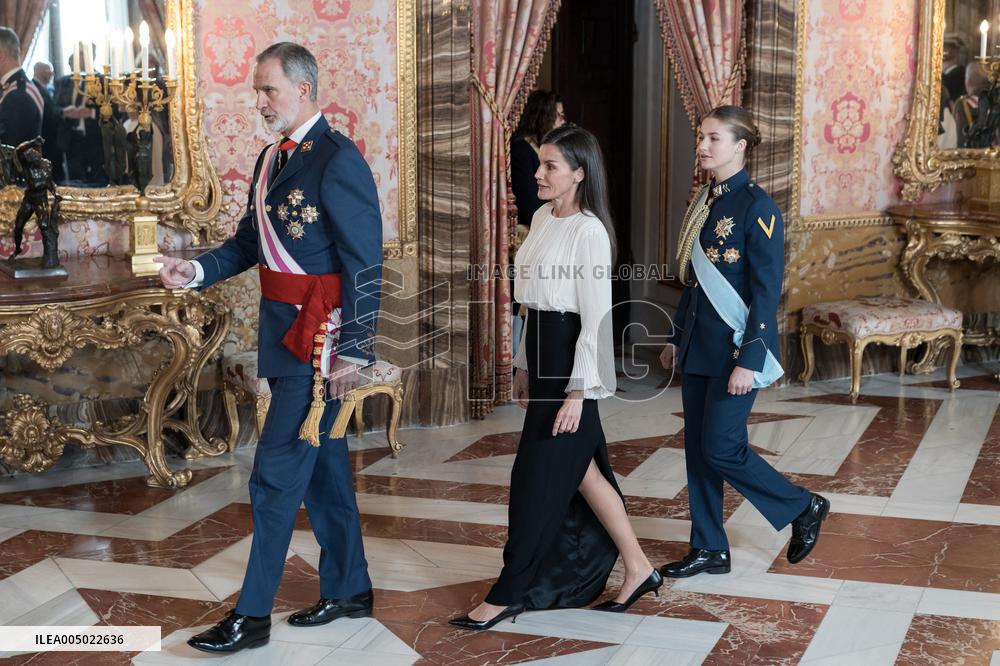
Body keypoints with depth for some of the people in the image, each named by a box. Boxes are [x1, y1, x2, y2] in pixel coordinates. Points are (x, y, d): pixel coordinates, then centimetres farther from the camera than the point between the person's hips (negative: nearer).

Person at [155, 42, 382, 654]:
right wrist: (198, 271, 0)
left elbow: (365, 263, -17)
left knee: (277, 476, -5)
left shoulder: (338, 160, -14)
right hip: (284, 331, 9)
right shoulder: (271, 158, 13)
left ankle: (252, 616, 4)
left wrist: (353, 350, -19)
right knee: (323, 465, 17)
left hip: (320, 338, -9)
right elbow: (250, 241, 18)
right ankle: (348, 591, 30)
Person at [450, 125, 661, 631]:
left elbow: (595, 317, -17)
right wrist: (524, 363, 18)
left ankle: (508, 593, 9)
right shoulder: (543, 218, 10)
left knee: (539, 477, -1)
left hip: (572, 359, -9)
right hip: (543, 354, 9)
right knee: (580, 469, 15)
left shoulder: (589, 231, -16)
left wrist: (577, 391, -19)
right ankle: (637, 569, 27)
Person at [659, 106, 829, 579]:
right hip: (698, 347, 8)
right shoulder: (703, 202, 10)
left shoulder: (756, 207, -14)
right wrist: (676, 337, 18)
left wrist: (749, 361, -20)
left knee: (720, 449, -5)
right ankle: (709, 550, 20)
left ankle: (805, 508, 16)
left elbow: (767, 292, -16)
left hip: (736, 349, -8)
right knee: (697, 449, 9)